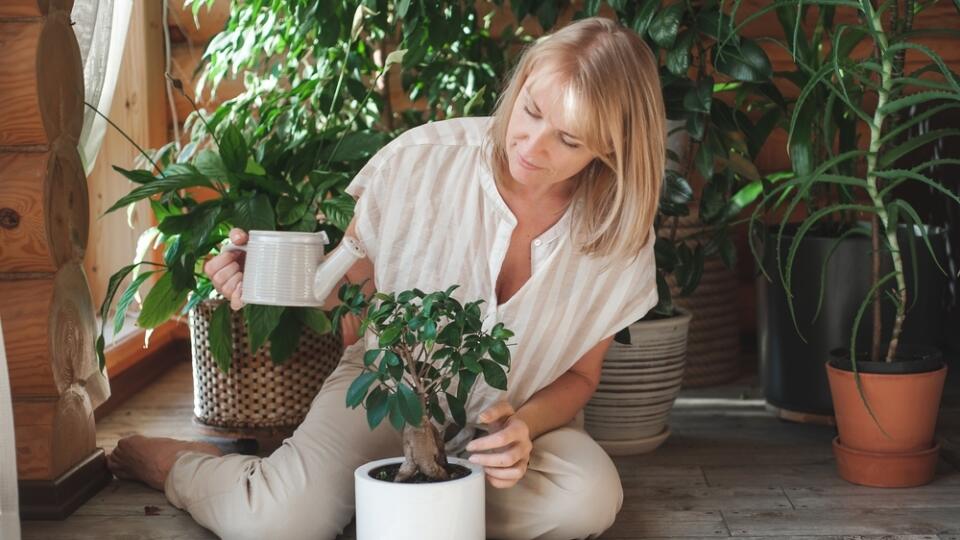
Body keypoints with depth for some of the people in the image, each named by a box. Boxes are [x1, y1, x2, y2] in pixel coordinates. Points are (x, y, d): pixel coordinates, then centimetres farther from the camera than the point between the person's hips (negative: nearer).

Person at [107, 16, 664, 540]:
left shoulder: (620, 234, -13)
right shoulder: (423, 162, -19)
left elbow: (580, 374, 0)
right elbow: (348, 281, -4)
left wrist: (524, 425, -20)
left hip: (520, 413, 2)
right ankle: (175, 462, 7)